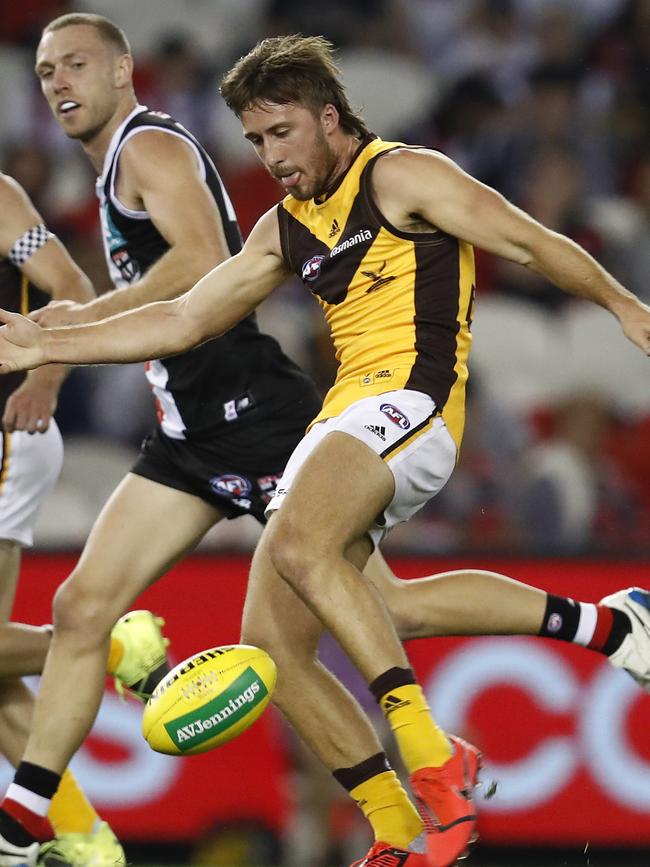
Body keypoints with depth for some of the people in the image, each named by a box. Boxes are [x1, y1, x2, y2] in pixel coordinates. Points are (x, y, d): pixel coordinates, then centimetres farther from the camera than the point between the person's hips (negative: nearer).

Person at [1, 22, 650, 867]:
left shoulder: (399, 176, 1)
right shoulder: (285, 228, 23)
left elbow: (530, 242, 0)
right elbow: (182, 320, 24)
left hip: (410, 398, -9)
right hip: (342, 418, 9)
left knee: (299, 547, -34)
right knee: (272, 641, -2)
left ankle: (432, 757, -32)